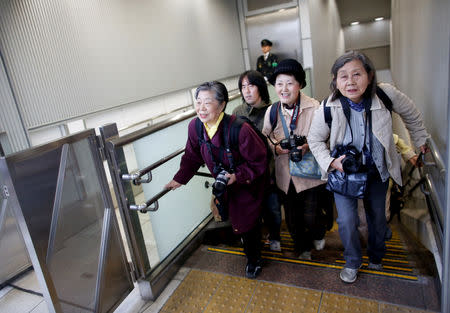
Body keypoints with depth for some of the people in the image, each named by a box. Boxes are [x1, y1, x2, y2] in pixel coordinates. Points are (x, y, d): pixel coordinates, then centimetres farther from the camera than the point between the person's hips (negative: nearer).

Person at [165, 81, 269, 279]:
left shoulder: (240, 129, -33)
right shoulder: (195, 126, -16)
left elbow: (258, 162, -21)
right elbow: (192, 156, 1)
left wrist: (237, 176, -31)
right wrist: (180, 179, -2)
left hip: (249, 183, -5)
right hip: (224, 183, 5)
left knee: (247, 223, 5)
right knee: (236, 220, 21)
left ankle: (253, 259, 38)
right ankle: (252, 256, 52)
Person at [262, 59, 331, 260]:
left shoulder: (314, 107, -13)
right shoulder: (271, 111, -3)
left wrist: (309, 146, -23)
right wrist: (275, 147, -12)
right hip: (286, 175, 3)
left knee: (311, 219, 4)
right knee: (292, 220, 17)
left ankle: (318, 234, 43)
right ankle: (302, 247, 48)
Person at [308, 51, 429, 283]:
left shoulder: (386, 95, -20)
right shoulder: (328, 109, -23)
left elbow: (411, 114, 3)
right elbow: (315, 139, -7)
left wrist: (420, 140, 16)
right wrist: (330, 162, -21)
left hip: (377, 171, 3)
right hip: (343, 172, -2)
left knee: (377, 217, 20)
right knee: (347, 221, -5)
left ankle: (376, 256, 50)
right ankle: (352, 262, 27)